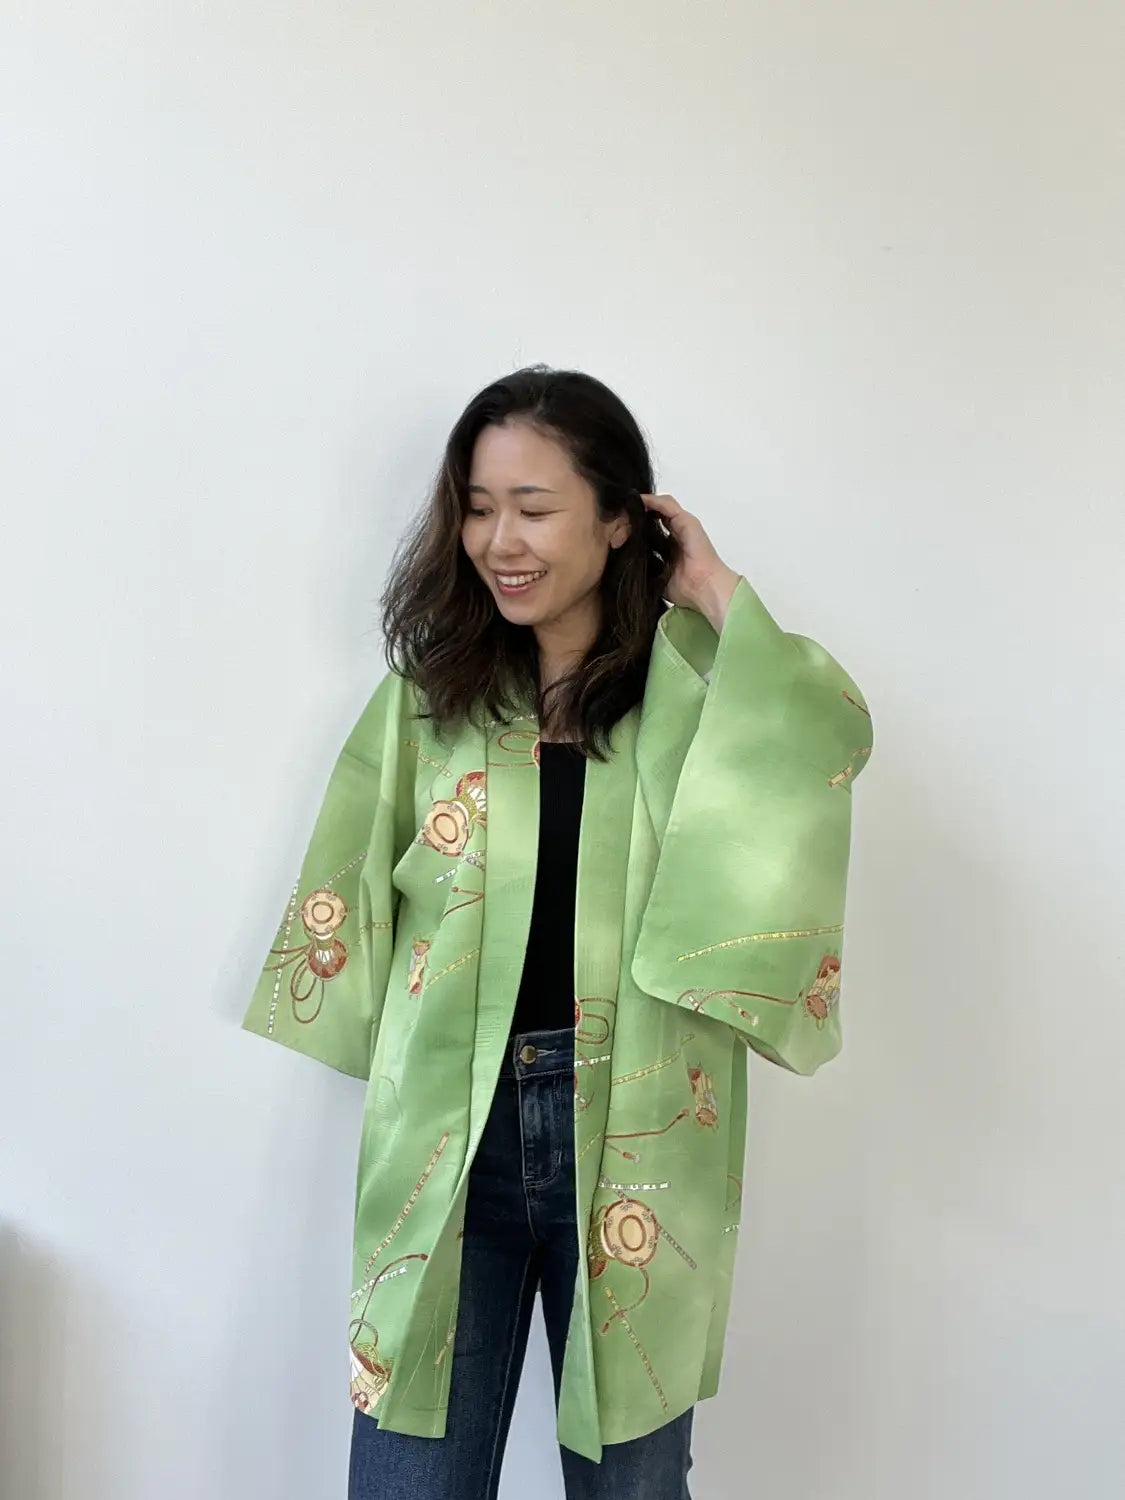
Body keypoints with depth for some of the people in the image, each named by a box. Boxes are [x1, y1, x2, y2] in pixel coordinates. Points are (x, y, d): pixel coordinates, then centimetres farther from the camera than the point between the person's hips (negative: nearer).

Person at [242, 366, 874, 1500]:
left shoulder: (695, 690, -1)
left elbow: (832, 738, -22)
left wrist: (717, 593, -11)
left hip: (634, 1137, -1)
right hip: (448, 1136, 2)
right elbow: (356, 905, 10)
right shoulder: (429, 693, 5)